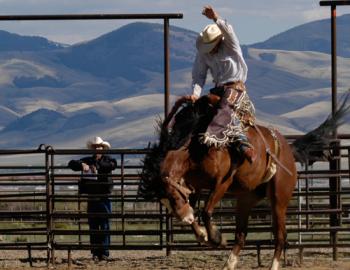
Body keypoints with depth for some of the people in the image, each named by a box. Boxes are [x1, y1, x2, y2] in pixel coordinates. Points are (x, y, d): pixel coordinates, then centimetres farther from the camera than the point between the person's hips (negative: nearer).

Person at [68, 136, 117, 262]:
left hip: (104, 198, -3)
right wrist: (81, 164, -23)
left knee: (105, 226, -2)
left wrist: (97, 166, -29)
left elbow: (112, 165, -21)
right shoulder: (87, 161, 8)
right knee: (93, 227, 5)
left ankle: (104, 252, 1)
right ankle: (95, 253, 8)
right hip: (91, 199, 3)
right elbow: (71, 164, -3)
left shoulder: (107, 160, 2)